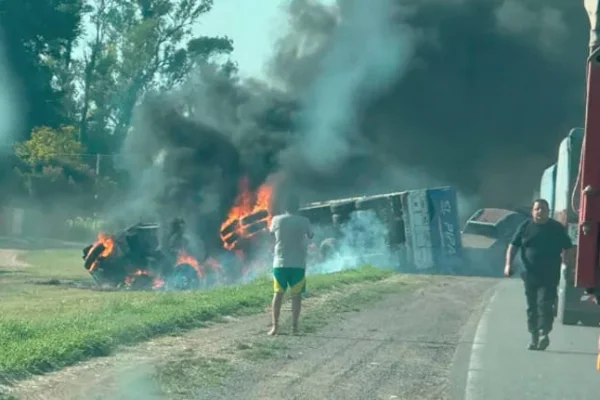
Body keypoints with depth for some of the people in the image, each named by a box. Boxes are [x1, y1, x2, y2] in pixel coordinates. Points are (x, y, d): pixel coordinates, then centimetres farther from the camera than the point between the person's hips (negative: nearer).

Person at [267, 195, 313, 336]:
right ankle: (294, 325, 1)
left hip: (280, 263, 1)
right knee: (296, 294, 6)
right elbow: (310, 235, 14)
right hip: (298, 263, -1)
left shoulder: (277, 220, -2)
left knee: (278, 293, 8)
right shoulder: (304, 221, -4)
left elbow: (271, 231, 20)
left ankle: (275, 326, 3)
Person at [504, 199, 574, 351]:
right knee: (532, 307, 7)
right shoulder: (525, 227, 4)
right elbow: (513, 246, 4)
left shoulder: (557, 228, 2)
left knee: (544, 304, -15)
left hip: (550, 276, -2)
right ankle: (534, 337, 15)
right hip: (530, 275, 3)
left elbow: (567, 249, 5)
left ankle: (544, 333, -14)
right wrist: (508, 264, -9)